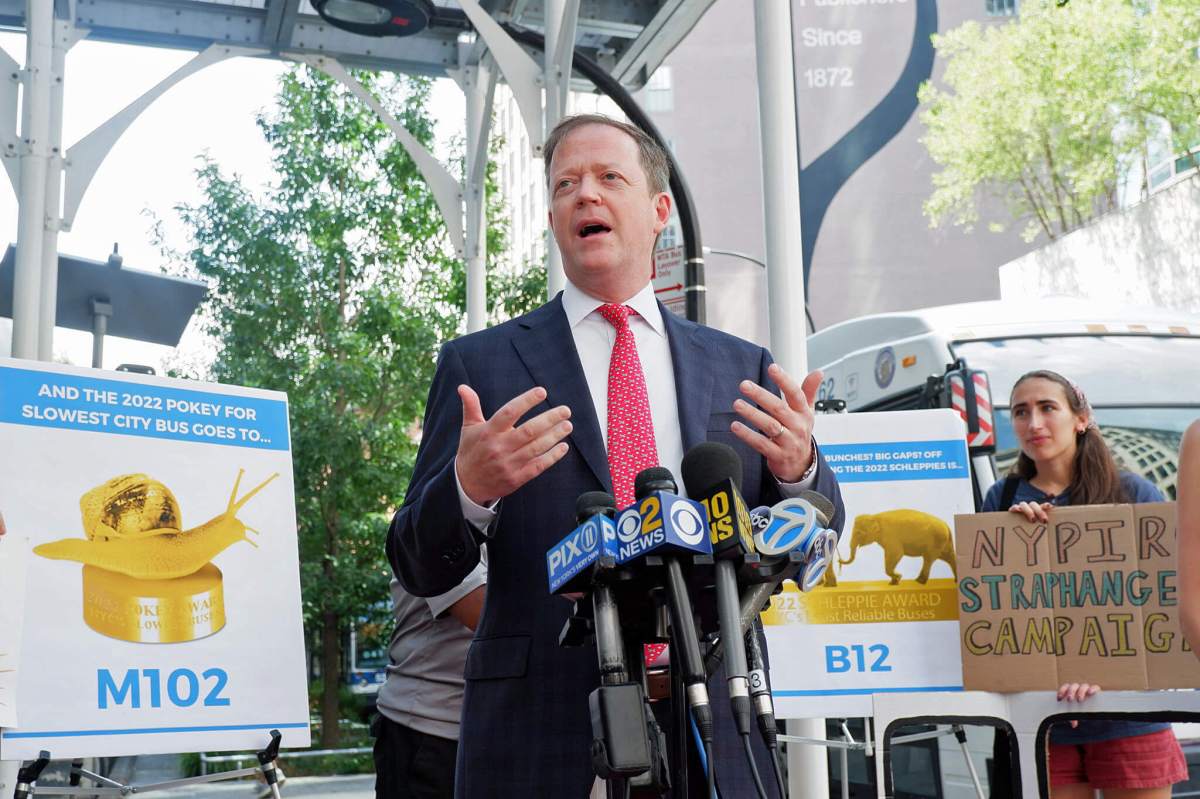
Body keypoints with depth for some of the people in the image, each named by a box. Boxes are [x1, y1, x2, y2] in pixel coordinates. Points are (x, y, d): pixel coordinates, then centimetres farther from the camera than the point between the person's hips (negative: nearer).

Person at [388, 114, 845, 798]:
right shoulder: (481, 364, 3)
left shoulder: (742, 368, 9)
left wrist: (800, 469, -12)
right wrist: (468, 487, -21)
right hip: (539, 743, -1)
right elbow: (421, 570, 0)